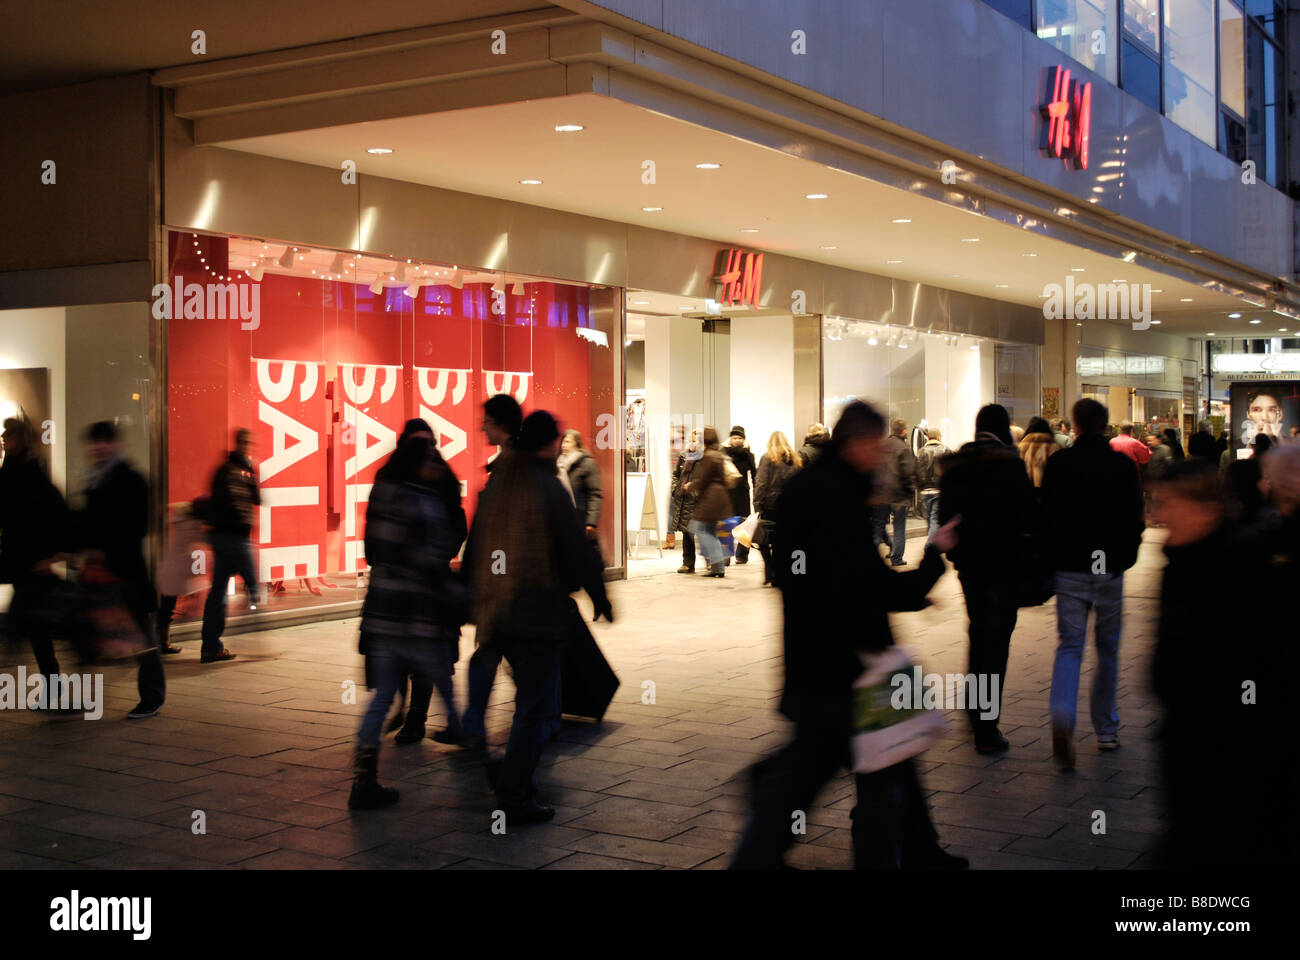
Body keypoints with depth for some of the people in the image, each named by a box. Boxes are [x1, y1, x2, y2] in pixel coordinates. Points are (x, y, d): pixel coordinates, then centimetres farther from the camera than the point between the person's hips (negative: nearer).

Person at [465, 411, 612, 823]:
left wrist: (478, 599, 23)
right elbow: (577, 553, -12)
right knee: (536, 706, 0)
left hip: (496, 613, 8)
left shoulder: (495, 484, 9)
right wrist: (601, 600, 0)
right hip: (538, 611, -7)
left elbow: (473, 551, 14)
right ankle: (515, 797, 2)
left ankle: (512, 771, 18)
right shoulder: (548, 488, -14)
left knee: (532, 698, 21)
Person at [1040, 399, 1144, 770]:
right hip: (1109, 571, 0)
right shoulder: (1122, 465, -2)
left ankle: (1062, 718, -21)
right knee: (1108, 649, 13)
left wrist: (1051, 561, 11)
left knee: (1069, 646, 3)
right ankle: (1106, 729, 20)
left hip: (1069, 570, 0)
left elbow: (1046, 517, 1)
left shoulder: (1057, 464, -2)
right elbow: (1136, 519, 2)